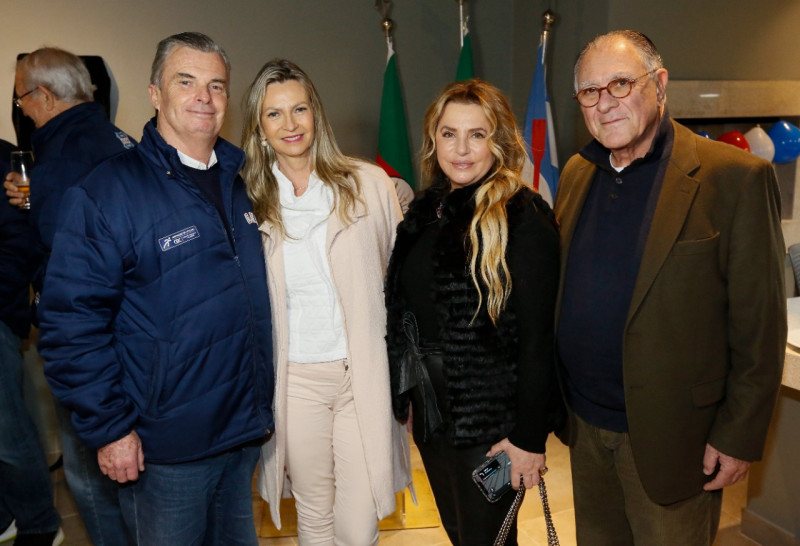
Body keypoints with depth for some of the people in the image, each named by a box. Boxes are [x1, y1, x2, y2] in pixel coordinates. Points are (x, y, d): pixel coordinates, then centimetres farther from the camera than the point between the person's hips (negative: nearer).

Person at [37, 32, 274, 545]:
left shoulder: (240, 184, 7)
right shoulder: (105, 193, -13)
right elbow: (72, 323, -14)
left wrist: (261, 406, 13)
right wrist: (108, 428, -15)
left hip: (245, 434, 6)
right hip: (165, 448, -6)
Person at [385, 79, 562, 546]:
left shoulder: (523, 218, -16)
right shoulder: (427, 209, 5)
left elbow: (538, 336, -18)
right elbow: (407, 309, 9)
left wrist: (530, 436, -17)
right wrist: (411, 395, 10)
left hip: (489, 420, -6)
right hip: (430, 409, 7)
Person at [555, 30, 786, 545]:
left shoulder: (736, 177, -13)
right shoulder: (576, 174, 5)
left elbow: (760, 326, -12)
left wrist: (739, 437, -11)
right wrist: (555, 397, 10)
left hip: (669, 437, -5)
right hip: (585, 424, 5)